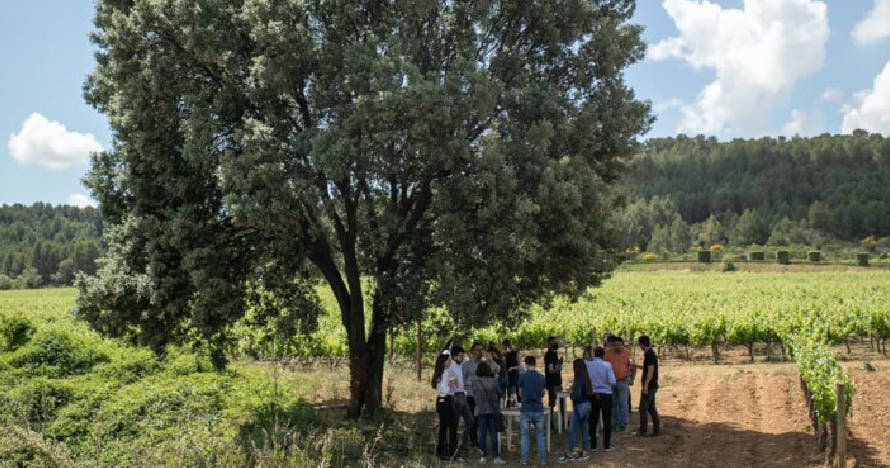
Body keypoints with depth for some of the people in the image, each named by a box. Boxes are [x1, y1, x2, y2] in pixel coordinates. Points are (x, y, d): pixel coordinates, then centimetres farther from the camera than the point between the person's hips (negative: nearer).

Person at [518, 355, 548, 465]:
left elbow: (520, 393, 7)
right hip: (538, 409, 2)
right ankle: (543, 459, 13)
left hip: (526, 409, -2)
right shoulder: (541, 377, 2)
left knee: (524, 435, 7)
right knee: (540, 435, 11)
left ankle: (524, 459, 7)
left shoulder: (523, 376, -6)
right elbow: (542, 394, 13)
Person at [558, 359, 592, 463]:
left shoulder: (579, 379, -19)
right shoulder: (587, 378, 6)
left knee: (572, 430, 0)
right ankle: (584, 452, 18)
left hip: (580, 405, -9)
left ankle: (570, 454, 6)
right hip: (587, 404, 9)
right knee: (584, 428, 13)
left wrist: (571, 395, -3)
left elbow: (577, 395, -23)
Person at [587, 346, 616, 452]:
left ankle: (593, 446, 13)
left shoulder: (588, 365, -4)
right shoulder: (607, 365, -10)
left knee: (593, 421, 10)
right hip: (606, 395, -2)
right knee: (607, 421, 8)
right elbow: (612, 381, -13)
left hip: (593, 395, 2)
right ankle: (607, 445, 11)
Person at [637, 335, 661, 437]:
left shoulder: (649, 355, -17)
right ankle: (657, 429, 16)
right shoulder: (651, 353, 13)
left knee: (643, 408, -5)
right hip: (652, 386, 10)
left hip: (649, 386, -10)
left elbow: (650, 371, -22)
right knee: (651, 408, 14)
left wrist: (646, 385, -24)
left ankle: (643, 431, -2)